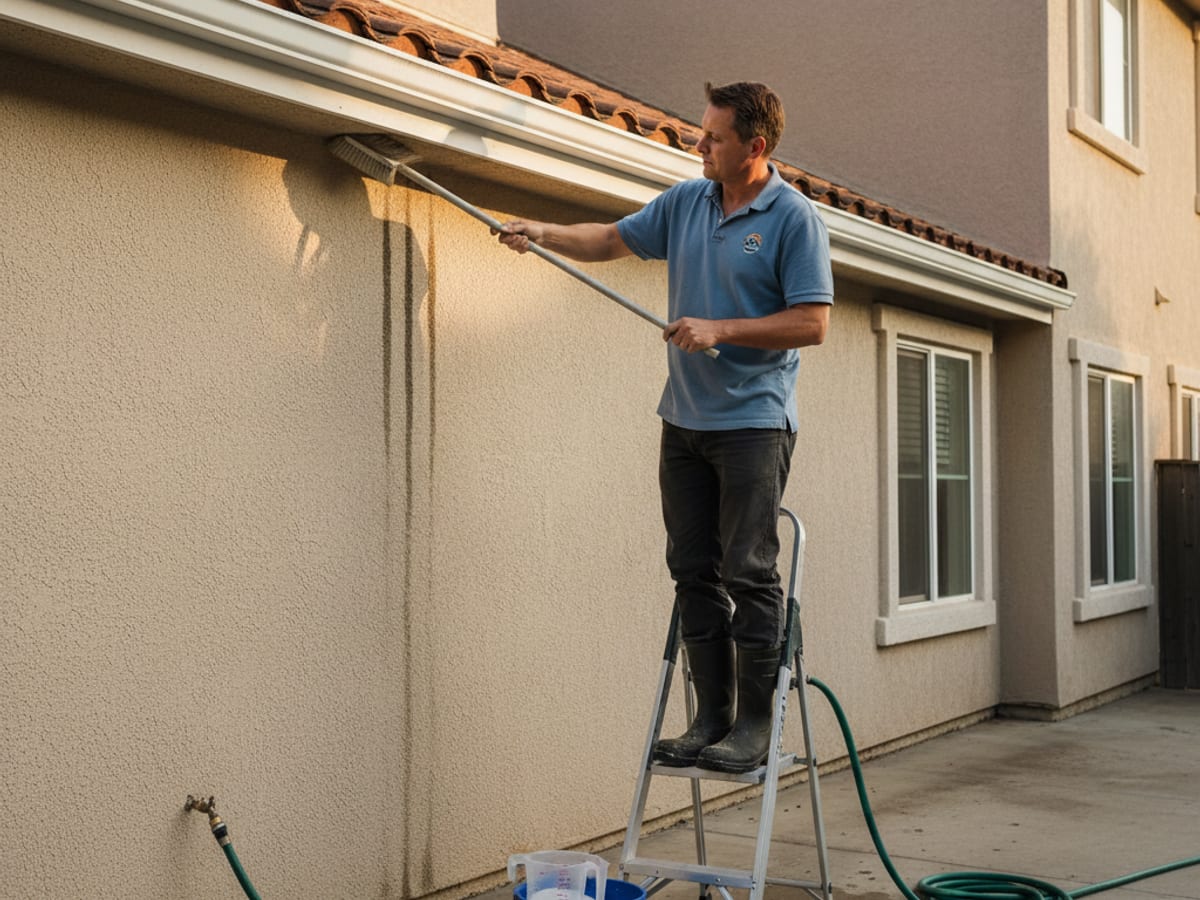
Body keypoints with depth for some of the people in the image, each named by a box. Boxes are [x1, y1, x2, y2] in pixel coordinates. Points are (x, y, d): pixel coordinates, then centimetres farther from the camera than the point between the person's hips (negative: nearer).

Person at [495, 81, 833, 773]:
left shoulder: (796, 218, -8)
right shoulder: (686, 202, 11)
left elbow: (813, 324, -13)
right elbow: (614, 239, 23)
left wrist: (720, 330, -16)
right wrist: (545, 233, 8)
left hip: (753, 422, -7)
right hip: (686, 420, 7)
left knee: (748, 573, -8)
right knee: (695, 573, 7)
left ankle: (755, 725, 0)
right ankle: (712, 718, 13)